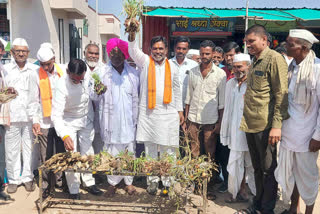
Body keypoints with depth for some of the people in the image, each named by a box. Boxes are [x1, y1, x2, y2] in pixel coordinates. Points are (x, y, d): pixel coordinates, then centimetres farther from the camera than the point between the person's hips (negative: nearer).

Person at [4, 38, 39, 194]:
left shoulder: (35, 70, 7)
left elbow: (41, 92, 9)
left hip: (30, 115, 0)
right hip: (12, 116, 0)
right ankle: (13, 179, 20)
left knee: (29, 148, 5)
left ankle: (28, 177, 19)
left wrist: (37, 115, 3)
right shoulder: (5, 70, 8)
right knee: (12, 149, 5)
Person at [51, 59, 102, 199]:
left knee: (88, 152, 9)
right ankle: (73, 190, 11)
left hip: (86, 120, 4)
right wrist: (64, 135, -47)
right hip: (69, 122, -4)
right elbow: (56, 114, -34)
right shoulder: (62, 85, -29)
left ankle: (89, 183, 25)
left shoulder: (87, 77, -15)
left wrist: (91, 119, 3)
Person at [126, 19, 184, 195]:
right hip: (148, 114, -1)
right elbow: (134, 52, -15)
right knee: (150, 150, 8)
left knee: (168, 151, 4)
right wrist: (132, 34, -33)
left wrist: (180, 110, 14)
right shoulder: (145, 62, 4)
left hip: (168, 115, 1)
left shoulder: (172, 67, 10)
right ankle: (152, 181, 21)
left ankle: (167, 181, 17)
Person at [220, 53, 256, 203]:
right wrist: (225, 132, 15)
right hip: (235, 131, 6)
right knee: (237, 163, 12)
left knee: (252, 164, 5)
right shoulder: (230, 84, 11)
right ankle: (241, 192, 28)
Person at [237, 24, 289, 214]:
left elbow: (282, 94, -15)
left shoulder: (275, 59, -9)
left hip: (265, 125, -8)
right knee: (257, 167, 18)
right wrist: (246, 118, 15)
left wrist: (277, 125, -20)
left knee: (268, 169, 5)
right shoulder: (255, 61, 16)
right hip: (251, 125, 8)